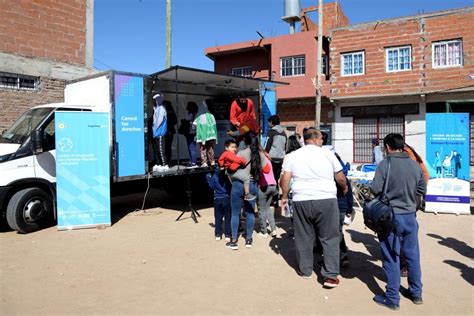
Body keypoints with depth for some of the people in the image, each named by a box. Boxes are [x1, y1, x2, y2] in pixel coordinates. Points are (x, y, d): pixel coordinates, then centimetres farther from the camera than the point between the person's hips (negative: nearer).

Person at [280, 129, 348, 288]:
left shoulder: (294, 155, 8)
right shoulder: (327, 153, 3)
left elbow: (285, 178, 1)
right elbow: (340, 178, 7)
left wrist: (285, 196, 14)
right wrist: (344, 188, 26)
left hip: (301, 201, 2)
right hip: (326, 200, -2)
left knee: (304, 237, 14)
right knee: (330, 238, 7)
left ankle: (305, 270, 26)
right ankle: (331, 275, 5)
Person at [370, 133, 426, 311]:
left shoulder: (386, 163, -13)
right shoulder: (415, 165, 1)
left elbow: (375, 189, -15)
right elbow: (422, 190, 10)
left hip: (391, 215, -4)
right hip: (410, 216, 5)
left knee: (391, 258, 5)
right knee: (413, 255, 18)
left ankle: (392, 298, 15)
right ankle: (416, 293, 33)